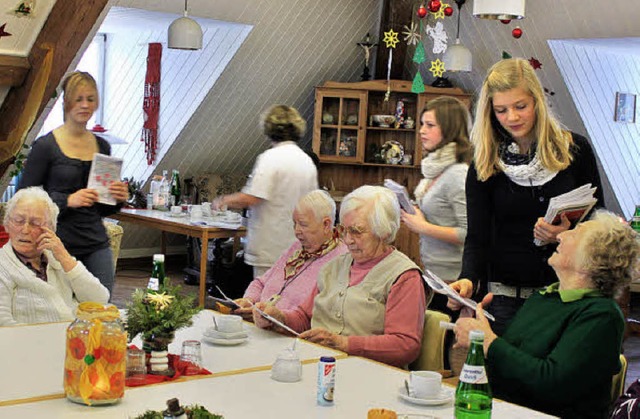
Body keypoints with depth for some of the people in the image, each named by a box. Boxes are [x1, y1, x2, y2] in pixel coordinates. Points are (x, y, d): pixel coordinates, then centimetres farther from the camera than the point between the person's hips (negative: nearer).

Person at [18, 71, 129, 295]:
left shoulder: (102, 146, 11)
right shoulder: (45, 146, -4)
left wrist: (117, 199, -2)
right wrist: (68, 200, -18)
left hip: (97, 245, 4)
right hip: (59, 244, -4)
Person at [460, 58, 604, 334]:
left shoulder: (575, 149, 0)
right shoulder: (485, 164, 0)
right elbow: (477, 236, -4)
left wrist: (569, 234, -15)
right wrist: (468, 280, -23)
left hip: (565, 289, 0)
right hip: (505, 295, 0)